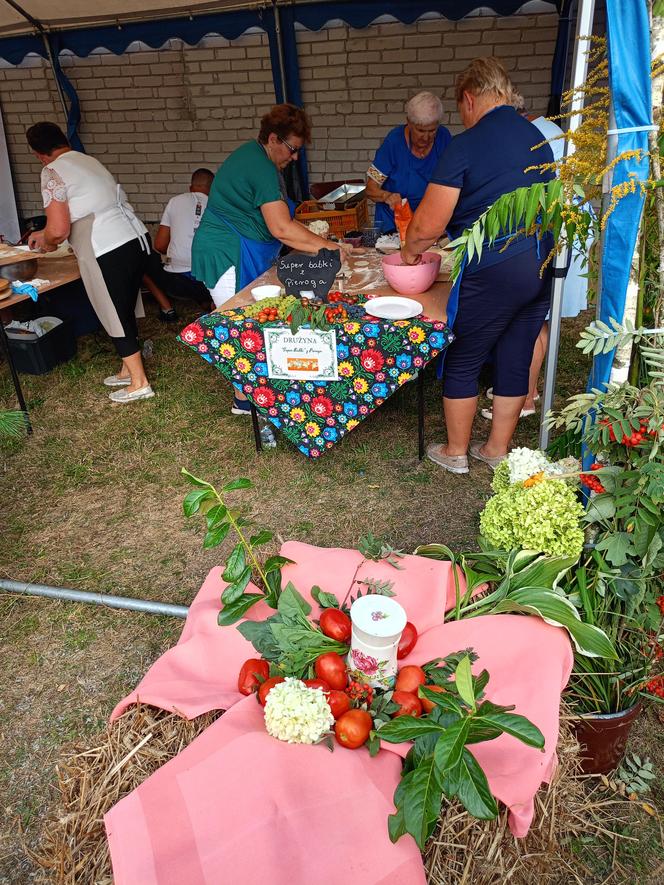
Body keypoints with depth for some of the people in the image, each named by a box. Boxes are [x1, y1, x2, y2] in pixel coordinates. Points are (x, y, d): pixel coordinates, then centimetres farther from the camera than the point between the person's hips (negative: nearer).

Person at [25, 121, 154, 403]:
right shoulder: (87, 160, 20)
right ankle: (129, 370, 32)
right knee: (125, 312, 19)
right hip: (135, 239, 8)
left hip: (108, 252, -8)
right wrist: (45, 234, 38)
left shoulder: (53, 171, -6)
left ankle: (139, 383, 12)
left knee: (116, 317, 4)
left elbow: (59, 229, -13)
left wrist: (47, 243, 9)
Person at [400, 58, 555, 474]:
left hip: (492, 271, -7)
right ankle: (498, 449, 29)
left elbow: (428, 224, -14)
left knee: (463, 362, 9)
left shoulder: (465, 145, -11)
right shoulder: (539, 138, 11)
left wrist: (411, 249, 9)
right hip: (540, 265, 7)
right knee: (515, 360, 15)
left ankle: (456, 452, 23)